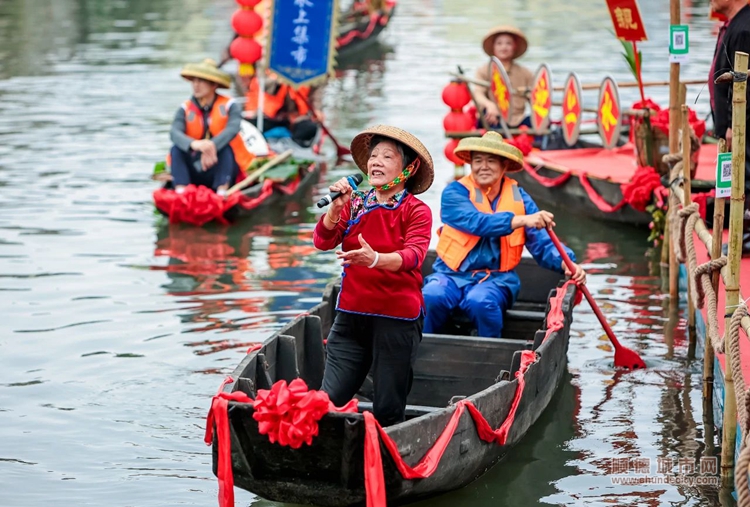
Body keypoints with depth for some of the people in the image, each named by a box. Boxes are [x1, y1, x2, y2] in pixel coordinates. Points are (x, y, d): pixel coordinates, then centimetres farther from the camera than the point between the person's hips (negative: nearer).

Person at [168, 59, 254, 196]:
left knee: (226, 147, -28)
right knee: (176, 148, -21)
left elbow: (232, 129, -25)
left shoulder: (229, 106, -4)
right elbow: (174, 132, -21)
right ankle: (180, 193, -39)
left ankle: (222, 193, -39)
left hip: (224, 169, -2)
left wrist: (213, 146, -44)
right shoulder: (185, 109, -1)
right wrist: (194, 144, -44)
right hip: (195, 173, 2)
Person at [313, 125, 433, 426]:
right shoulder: (355, 204, 8)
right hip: (352, 313, 4)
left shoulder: (417, 211, -4)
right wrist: (337, 206, -19)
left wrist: (375, 259, -40)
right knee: (329, 400, 0)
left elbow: (413, 255, -21)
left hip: (397, 317, -4)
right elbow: (323, 241, -2)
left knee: (387, 412, 2)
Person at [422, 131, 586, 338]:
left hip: (495, 278, 1)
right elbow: (476, 222, -23)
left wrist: (566, 263, -23)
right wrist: (522, 220, -36)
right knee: (432, 297, -32)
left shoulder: (518, 197, 5)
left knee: (480, 301, -33)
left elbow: (542, 242, -3)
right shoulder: (455, 193, -4)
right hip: (451, 274, 0)